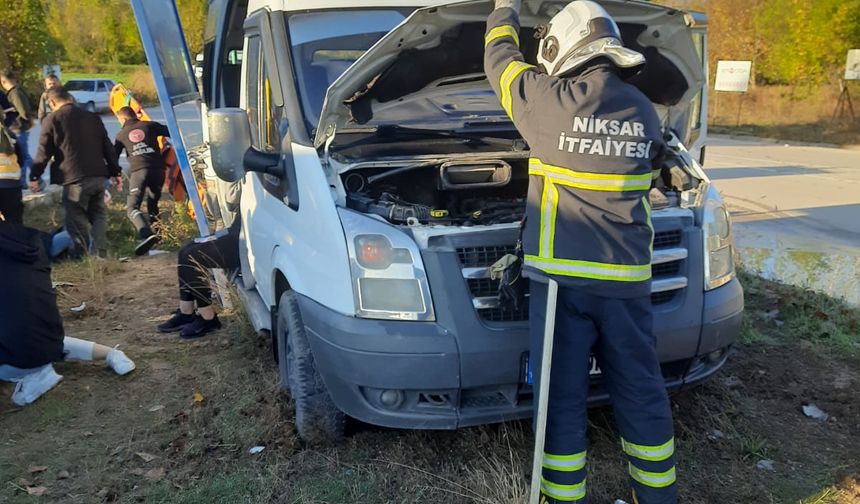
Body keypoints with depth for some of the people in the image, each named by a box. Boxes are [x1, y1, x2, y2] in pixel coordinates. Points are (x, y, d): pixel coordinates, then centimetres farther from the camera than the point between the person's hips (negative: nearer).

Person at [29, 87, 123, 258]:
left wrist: (34, 177, 8)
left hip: (74, 180, -5)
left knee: (77, 219, 4)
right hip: (98, 177, 5)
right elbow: (108, 148, 13)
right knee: (98, 215, 13)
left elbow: (43, 152, -1)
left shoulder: (52, 120, -1)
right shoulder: (93, 117, 13)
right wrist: (116, 173, 17)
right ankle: (100, 254, 5)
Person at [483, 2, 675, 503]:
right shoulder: (646, 112, 6)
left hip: (563, 278, -4)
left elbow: (500, 59, 10)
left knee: (562, 396, 7)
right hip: (627, 280, 4)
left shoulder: (552, 101, -8)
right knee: (641, 391, 17)